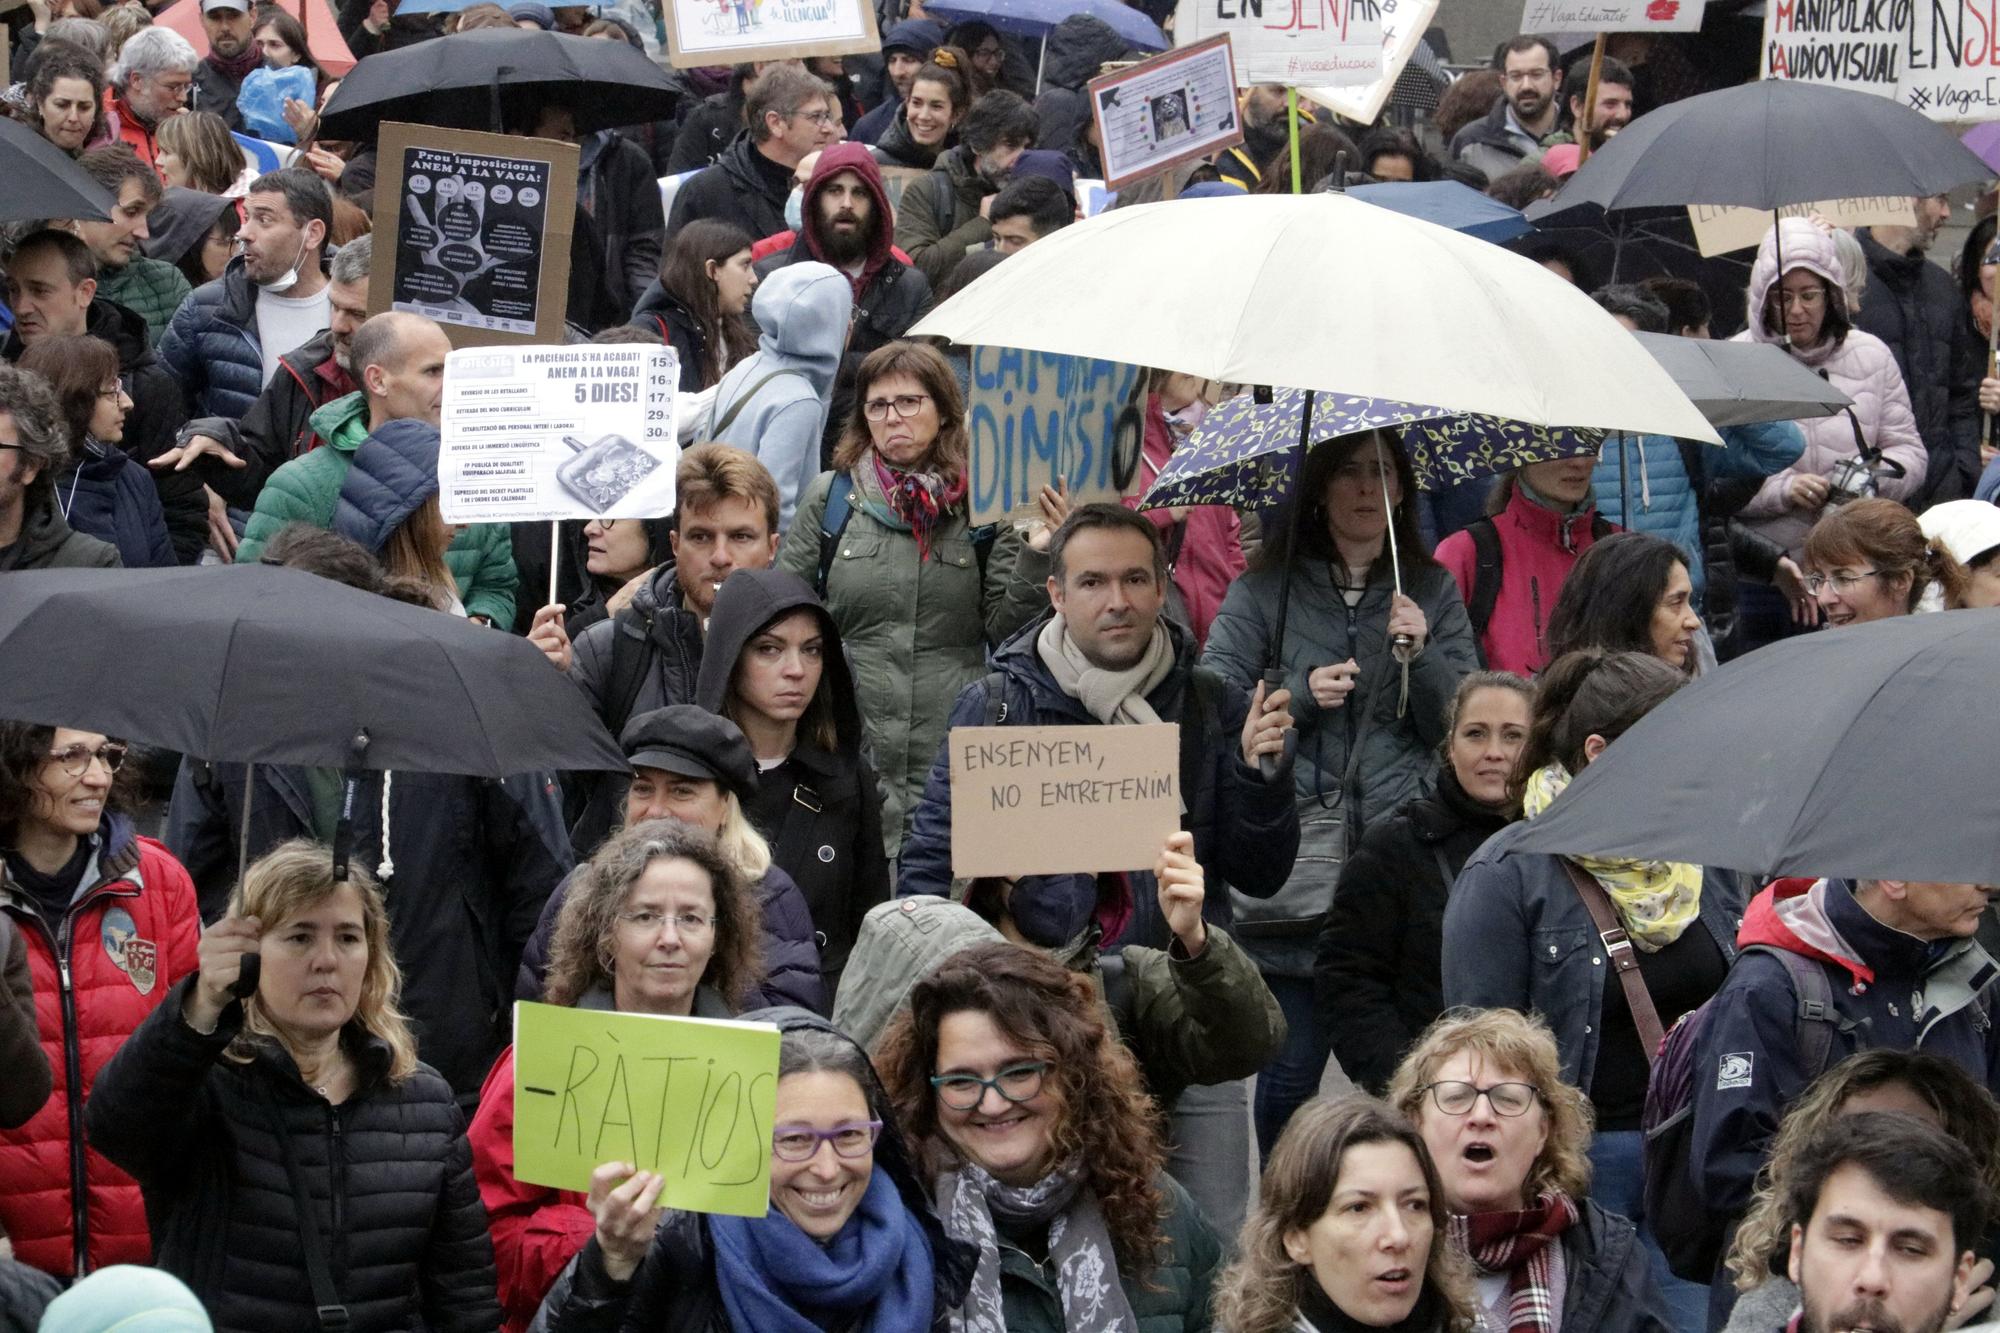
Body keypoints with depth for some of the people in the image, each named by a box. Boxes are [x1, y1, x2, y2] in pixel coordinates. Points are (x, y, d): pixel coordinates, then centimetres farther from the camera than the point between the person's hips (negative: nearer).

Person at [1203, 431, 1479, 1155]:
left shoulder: (1432, 589, 14)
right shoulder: (1267, 587, 9)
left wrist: (1422, 652, -7)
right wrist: (1301, 695, -11)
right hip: (1296, 858, -1)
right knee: (1292, 1065, -3)